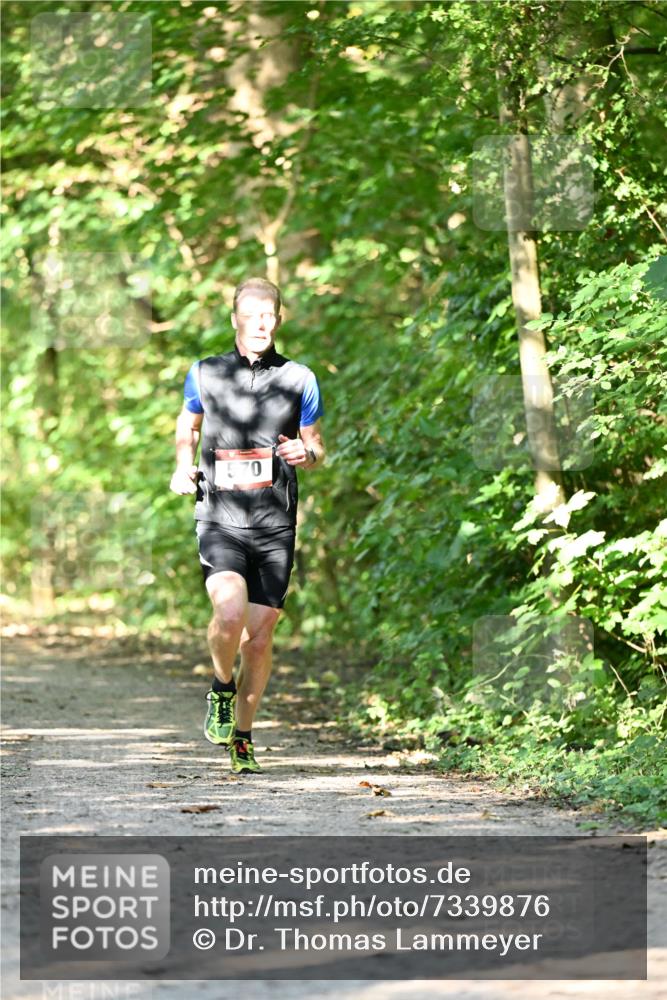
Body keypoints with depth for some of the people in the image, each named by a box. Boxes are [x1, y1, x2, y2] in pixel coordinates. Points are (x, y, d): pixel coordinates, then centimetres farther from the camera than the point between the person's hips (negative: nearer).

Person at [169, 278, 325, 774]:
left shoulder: (299, 379, 6)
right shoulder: (205, 375, 6)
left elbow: (317, 448, 16)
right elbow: (187, 427, 25)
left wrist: (306, 453, -8)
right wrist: (183, 469, 6)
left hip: (276, 526, 1)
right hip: (220, 520, -1)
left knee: (260, 636, 3)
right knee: (230, 614, -24)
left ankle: (242, 736, 21)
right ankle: (222, 690, 7)